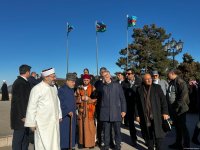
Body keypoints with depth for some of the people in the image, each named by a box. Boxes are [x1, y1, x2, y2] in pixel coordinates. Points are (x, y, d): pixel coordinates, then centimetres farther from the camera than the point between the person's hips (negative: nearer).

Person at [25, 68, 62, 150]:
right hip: (43, 123, -6)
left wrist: (59, 115, 15)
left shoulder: (54, 87, 6)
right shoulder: (37, 89, -13)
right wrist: (32, 123, -7)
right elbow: (32, 107, -10)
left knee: (55, 142, 12)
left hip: (54, 121, 6)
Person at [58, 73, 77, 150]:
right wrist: (68, 111, -21)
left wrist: (73, 112, 12)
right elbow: (60, 103, -18)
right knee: (64, 133, 1)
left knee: (71, 133, 14)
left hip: (72, 115, 8)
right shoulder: (62, 89, -13)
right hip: (65, 116, -8)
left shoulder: (71, 89, 11)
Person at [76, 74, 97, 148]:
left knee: (90, 127, -3)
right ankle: (82, 142, 15)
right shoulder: (79, 89, 11)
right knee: (82, 126, 4)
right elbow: (76, 99, 10)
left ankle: (91, 142, 8)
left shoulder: (93, 88, 2)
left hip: (90, 110, -2)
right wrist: (81, 98, -9)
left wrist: (88, 98, -14)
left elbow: (95, 99, -2)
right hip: (81, 110, 2)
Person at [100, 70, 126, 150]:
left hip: (116, 112, 0)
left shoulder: (117, 85, 4)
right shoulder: (102, 86, 6)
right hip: (105, 112, 1)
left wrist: (123, 110, -1)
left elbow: (122, 98, 3)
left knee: (117, 130, 6)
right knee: (106, 130, 7)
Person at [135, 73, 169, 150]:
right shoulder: (139, 90, 3)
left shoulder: (157, 87, 2)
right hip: (145, 117, 1)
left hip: (156, 116, 0)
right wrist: (137, 115, 3)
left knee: (158, 134, 2)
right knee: (148, 135, 7)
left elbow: (163, 100, 1)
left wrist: (165, 112, -5)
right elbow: (137, 103, 6)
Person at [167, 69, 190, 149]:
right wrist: (169, 107, 11)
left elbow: (183, 95, -22)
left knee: (183, 127, 4)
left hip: (180, 109, -8)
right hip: (173, 109, 8)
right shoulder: (171, 83, 11)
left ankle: (186, 146, 19)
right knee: (177, 127, 18)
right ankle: (178, 143, 32)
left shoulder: (180, 82, -15)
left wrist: (177, 106, -21)